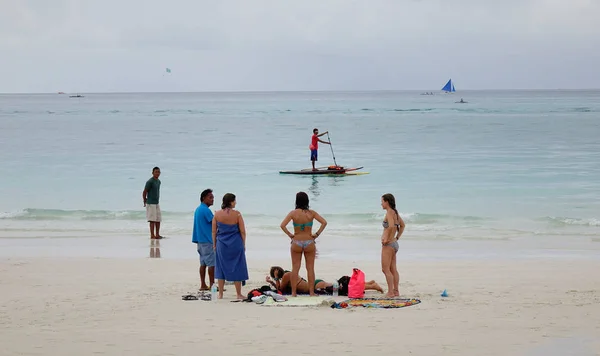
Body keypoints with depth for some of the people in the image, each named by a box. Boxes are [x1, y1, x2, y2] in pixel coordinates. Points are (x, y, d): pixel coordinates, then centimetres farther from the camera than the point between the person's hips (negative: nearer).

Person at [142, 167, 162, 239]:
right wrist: (145, 202, -2)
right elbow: (144, 192, -11)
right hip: (151, 204, -8)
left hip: (157, 203, 8)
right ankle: (152, 235, -3)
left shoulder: (158, 181, 11)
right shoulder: (150, 181, -14)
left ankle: (157, 235, 15)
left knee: (158, 220, 8)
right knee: (152, 220, -7)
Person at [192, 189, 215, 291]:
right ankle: (212, 285, -5)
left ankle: (203, 285, 10)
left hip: (200, 240, 10)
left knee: (203, 263, 10)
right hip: (208, 240, -10)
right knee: (212, 263, -6)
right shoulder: (206, 210, -16)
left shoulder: (198, 209, 15)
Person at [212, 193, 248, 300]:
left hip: (221, 244, 2)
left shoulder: (217, 214, -3)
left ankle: (220, 294, 14)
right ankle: (239, 294, 9)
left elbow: (214, 231, 2)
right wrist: (243, 244, 7)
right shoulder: (237, 214, -9)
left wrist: (214, 244, 14)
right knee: (236, 268, 6)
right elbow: (242, 231, -4)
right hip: (236, 244, -2)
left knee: (221, 268, 11)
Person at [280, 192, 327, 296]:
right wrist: (316, 234, -4)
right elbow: (324, 223, -10)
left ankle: (293, 293, 7)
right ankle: (311, 292, 8)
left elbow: (282, 225, -15)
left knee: (295, 268, 6)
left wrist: (290, 235, -5)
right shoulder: (311, 213, -5)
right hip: (309, 243, 0)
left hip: (296, 243, 0)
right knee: (310, 268, 8)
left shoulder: (293, 213, -8)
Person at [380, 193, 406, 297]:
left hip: (388, 244, -10)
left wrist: (387, 238, -23)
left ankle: (390, 292, -7)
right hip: (394, 244, 10)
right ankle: (396, 291, 16)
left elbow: (391, 226, -32)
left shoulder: (389, 212, -16)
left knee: (386, 269, -6)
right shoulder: (395, 212, 12)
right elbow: (402, 225, 25)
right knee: (393, 269, 13)